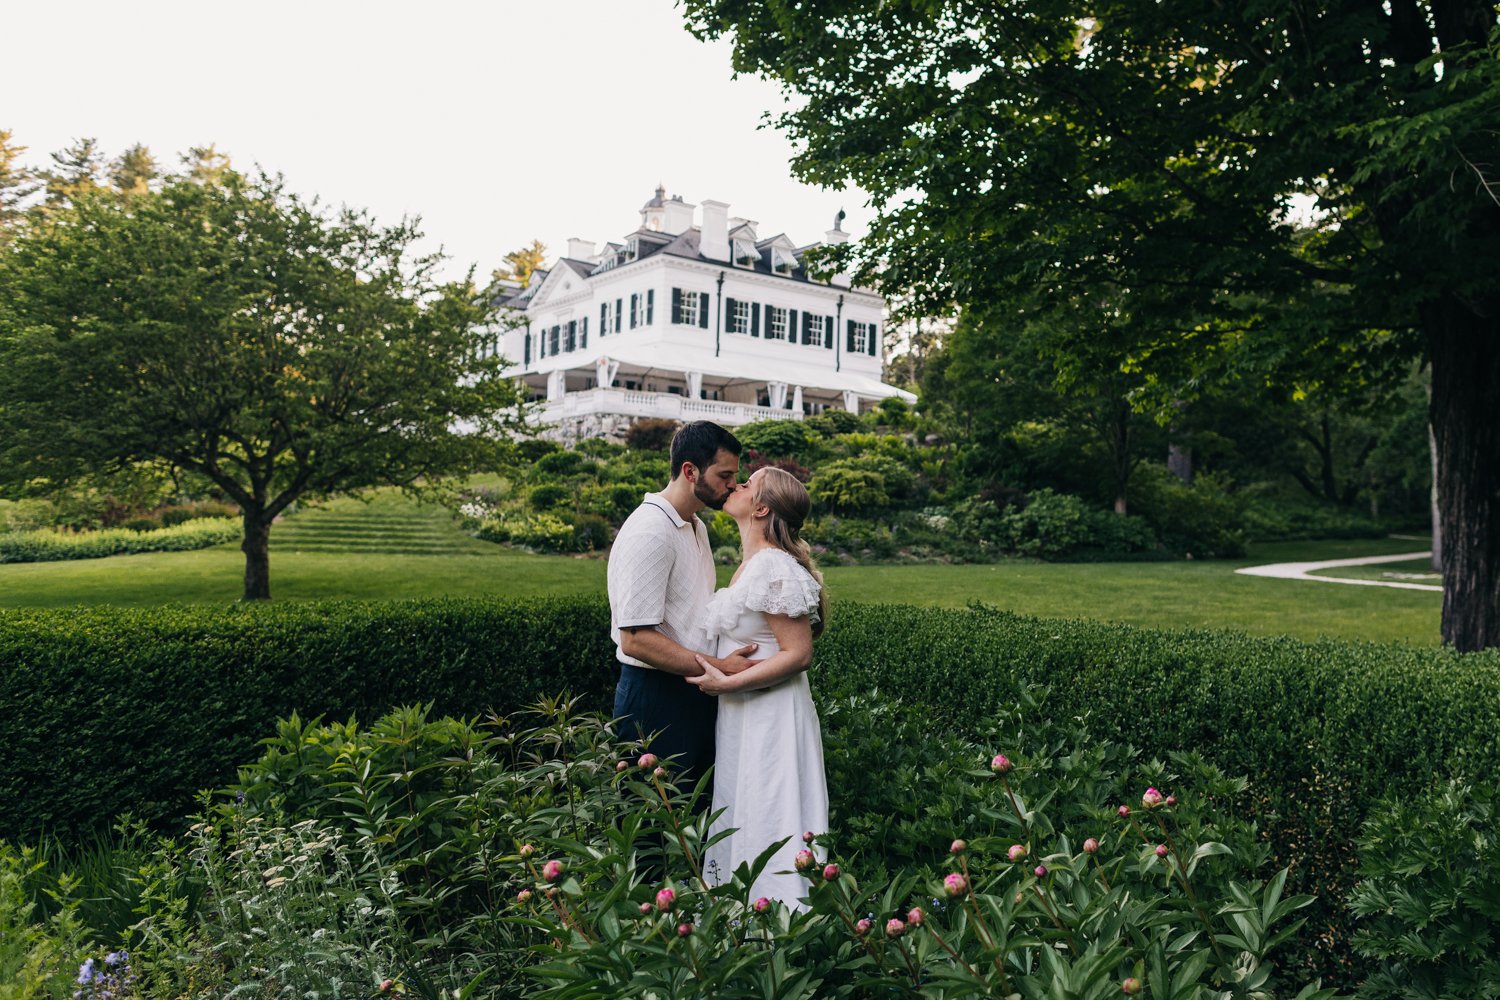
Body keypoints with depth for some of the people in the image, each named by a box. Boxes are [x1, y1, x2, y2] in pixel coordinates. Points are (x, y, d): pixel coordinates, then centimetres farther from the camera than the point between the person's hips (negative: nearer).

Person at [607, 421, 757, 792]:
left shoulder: (696, 527, 13)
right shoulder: (649, 533, -19)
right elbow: (636, 639, -24)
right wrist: (718, 667, -24)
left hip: (697, 691, 9)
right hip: (656, 696, -9)